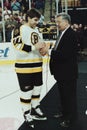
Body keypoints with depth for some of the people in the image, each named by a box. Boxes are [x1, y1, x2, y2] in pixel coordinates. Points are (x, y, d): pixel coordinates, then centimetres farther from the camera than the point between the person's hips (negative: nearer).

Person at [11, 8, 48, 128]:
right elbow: (18, 47, -21)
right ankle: (27, 114, 14)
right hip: (24, 66, -8)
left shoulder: (37, 30, 14)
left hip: (37, 65, 8)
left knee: (37, 89, 16)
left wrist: (44, 50, 1)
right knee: (26, 91, -1)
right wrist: (34, 47, -27)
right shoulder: (19, 29, -11)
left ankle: (35, 110, 33)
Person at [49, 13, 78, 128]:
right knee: (63, 95, 21)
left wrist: (52, 52, -19)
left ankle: (71, 119, 19)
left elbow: (65, 54, -27)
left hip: (68, 73, -10)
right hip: (62, 72, 10)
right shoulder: (63, 34, 12)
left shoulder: (71, 35, -19)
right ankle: (65, 114, 38)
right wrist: (53, 51, -5)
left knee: (69, 96, 5)